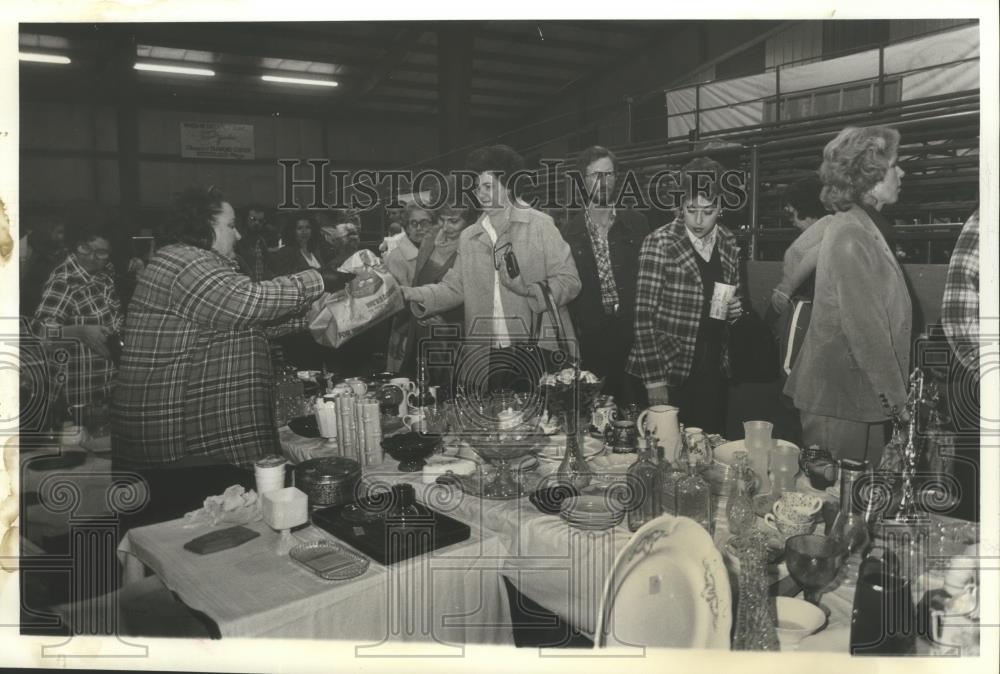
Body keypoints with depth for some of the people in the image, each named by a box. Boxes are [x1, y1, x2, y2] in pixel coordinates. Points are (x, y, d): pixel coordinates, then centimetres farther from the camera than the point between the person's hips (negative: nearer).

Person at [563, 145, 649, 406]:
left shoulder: (635, 223, 7)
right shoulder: (571, 231, 6)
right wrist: (575, 331, -1)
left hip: (632, 328, 0)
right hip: (592, 335, 0)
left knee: (637, 402, 1)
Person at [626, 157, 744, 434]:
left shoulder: (729, 244, 5)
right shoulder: (659, 243, -11)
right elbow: (644, 315, -12)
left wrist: (736, 306, -3)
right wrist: (653, 378, -15)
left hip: (714, 370, 5)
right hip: (670, 371, -5)